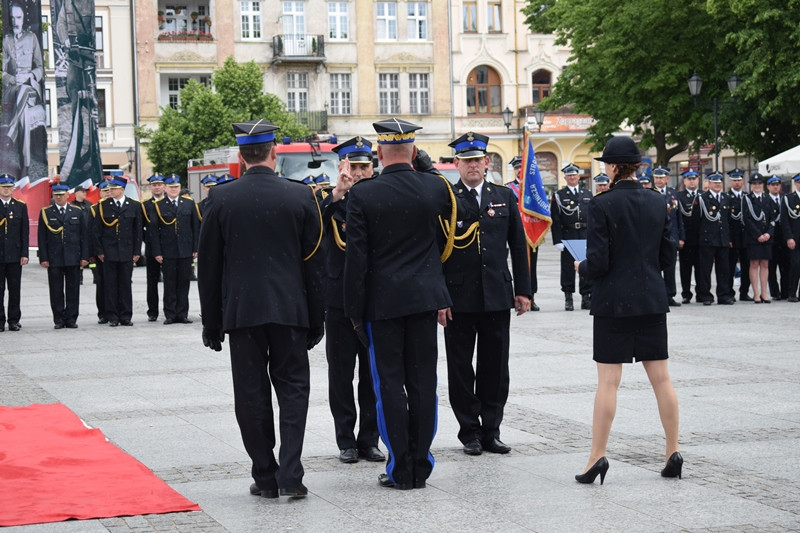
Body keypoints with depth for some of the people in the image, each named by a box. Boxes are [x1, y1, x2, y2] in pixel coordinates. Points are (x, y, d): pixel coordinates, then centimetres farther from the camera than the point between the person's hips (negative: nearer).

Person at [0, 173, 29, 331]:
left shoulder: (21, 206, 7)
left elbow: (25, 232, 5)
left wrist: (24, 254, -1)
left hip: (15, 255, 1)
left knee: (15, 290, 4)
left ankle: (14, 320, 11)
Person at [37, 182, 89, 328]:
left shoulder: (78, 212, 8)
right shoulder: (45, 213, 5)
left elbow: (84, 236, 7)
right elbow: (42, 237, 2)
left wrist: (84, 256, -1)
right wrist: (43, 258, -5)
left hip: (73, 258, 1)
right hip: (54, 259, -1)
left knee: (73, 290, 3)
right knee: (56, 291, 1)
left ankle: (71, 319, 10)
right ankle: (59, 320, 8)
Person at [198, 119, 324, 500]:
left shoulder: (220, 199, -2)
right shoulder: (300, 197, -1)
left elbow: (208, 266, 1)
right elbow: (314, 264, 3)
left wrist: (211, 322, 9)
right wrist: (316, 319, 10)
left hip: (240, 311, 0)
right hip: (290, 310, 0)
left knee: (252, 396, 6)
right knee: (293, 389, 7)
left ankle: (265, 477, 10)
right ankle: (290, 475, -3)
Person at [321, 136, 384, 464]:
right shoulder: (327, 199, 0)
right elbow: (314, 225, -22)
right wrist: (339, 191, -33)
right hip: (339, 299, -2)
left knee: (373, 374, 6)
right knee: (341, 373, 5)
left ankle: (369, 439, 15)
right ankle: (346, 441, 13)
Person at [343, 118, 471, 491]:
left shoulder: (362, 194, -8)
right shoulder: (435, 187, -1)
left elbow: (356, 257, -8)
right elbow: (463, 211, 23)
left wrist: (355, 309, -1)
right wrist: (426, 168, 21)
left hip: (382, 303, -3)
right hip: (425, 298, 3)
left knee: (390, 384, 3)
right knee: (423, 383, 8)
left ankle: (401, 470, 5)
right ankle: (420, 466, 13)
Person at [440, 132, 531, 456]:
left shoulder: (505, 197, 9)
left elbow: (518, 246, 11)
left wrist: (523, 290, 6)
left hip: (497, 296, 3)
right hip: (458, 298, -3)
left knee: (495, 367, 7)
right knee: (461, 368, 4)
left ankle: (491, 430, 16)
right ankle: (469, 432, 14)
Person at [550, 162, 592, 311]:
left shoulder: (587, 195, 13)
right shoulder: (558, 195, 3)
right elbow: (555, 220, -3)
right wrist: (558, 240, -10)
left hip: (586, 234, 3)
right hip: (567, 236, -3)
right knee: (568, 267, 1)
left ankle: (586, 296, 8)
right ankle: (568, 297, 9)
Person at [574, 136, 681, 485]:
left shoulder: (602, 205, -12)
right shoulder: (657, 203, 5)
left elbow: (597, 263, -14)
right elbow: (666, 255, 10)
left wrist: (581, 267, 7)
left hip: (614, 302, -5)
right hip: (652, 301, 5)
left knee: (608, 381, -2)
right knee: (661, 378, 8)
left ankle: (597, 456, -1)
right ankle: (673, 454, 10)